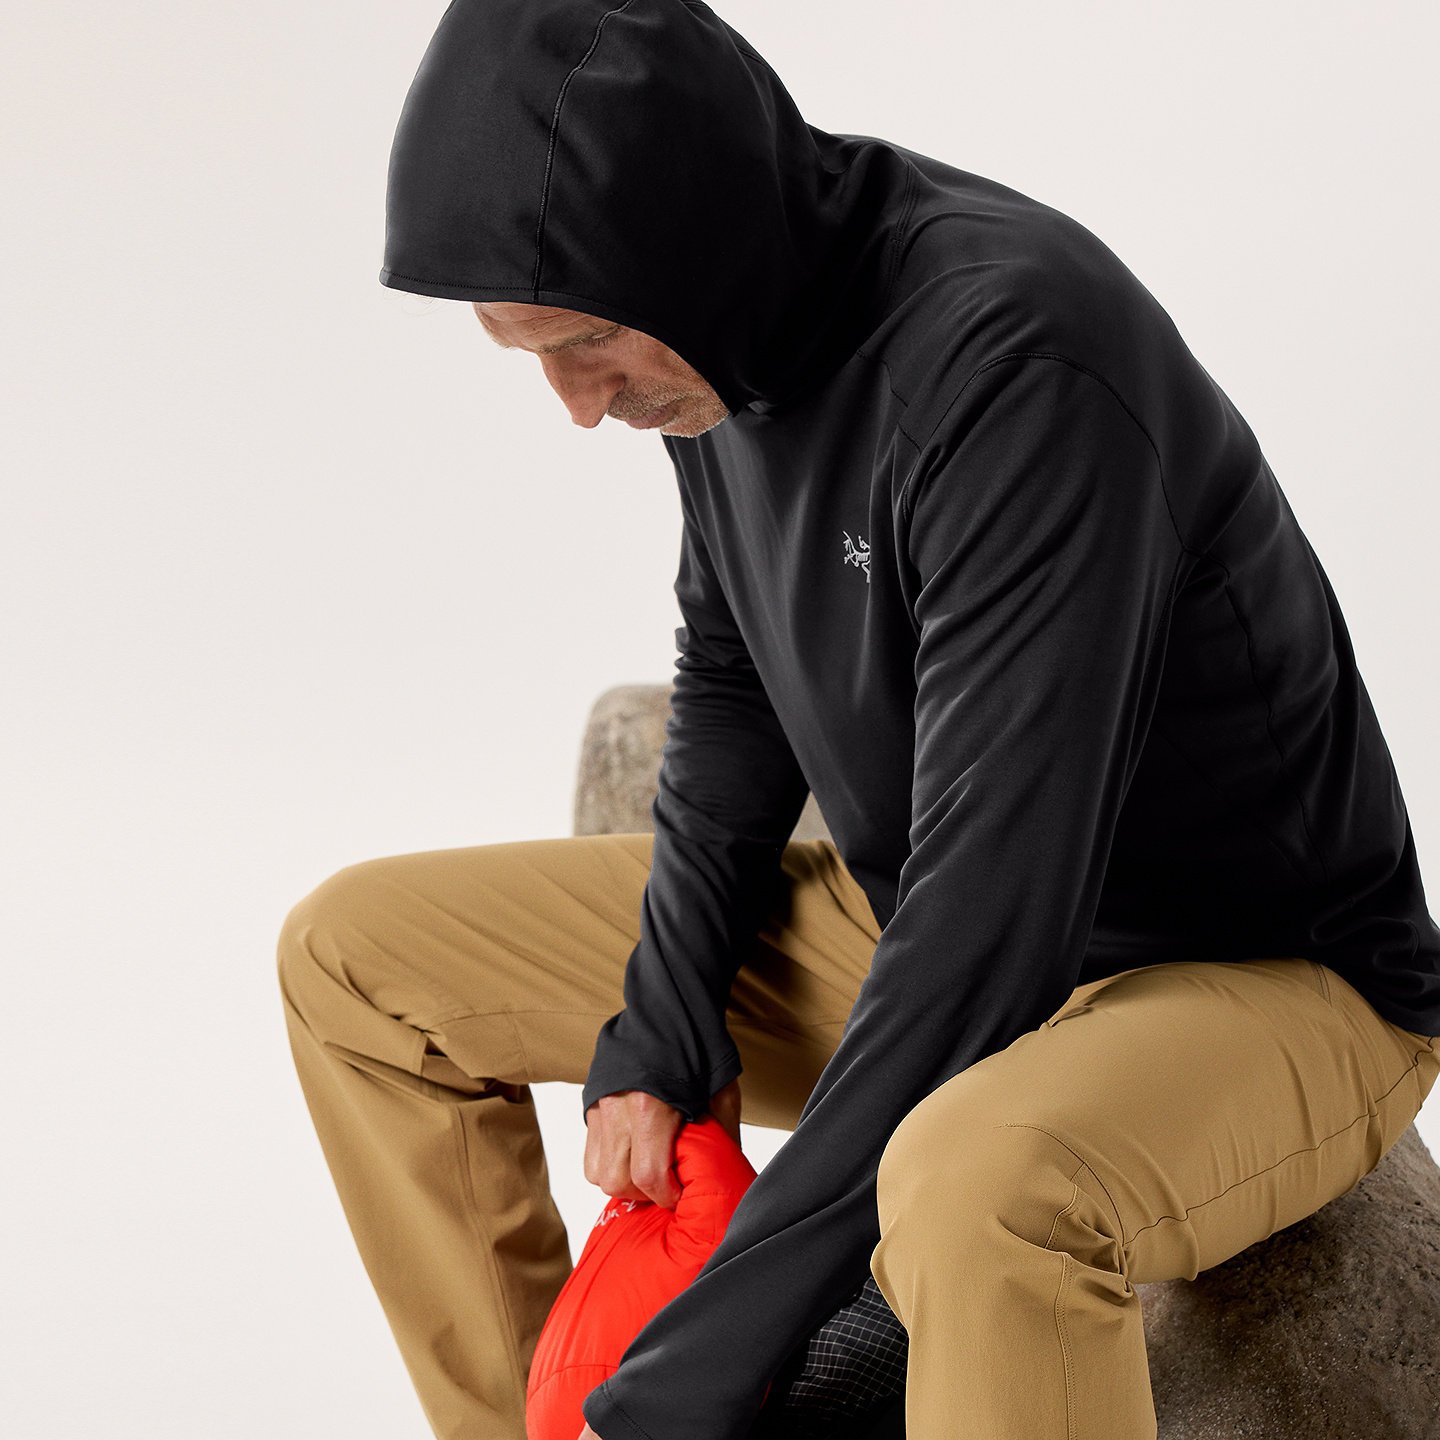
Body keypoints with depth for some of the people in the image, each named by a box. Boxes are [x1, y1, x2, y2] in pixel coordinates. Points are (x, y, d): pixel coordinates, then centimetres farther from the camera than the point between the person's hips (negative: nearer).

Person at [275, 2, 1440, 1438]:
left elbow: (999, 898, -32)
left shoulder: (1020, 360, -30)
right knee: (355, 952, 4)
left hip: (1266, 983, -8)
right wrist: (659, 1028, -3)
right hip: (912, 938, 8)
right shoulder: (728, 327, -4)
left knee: (981, 1194, -43)